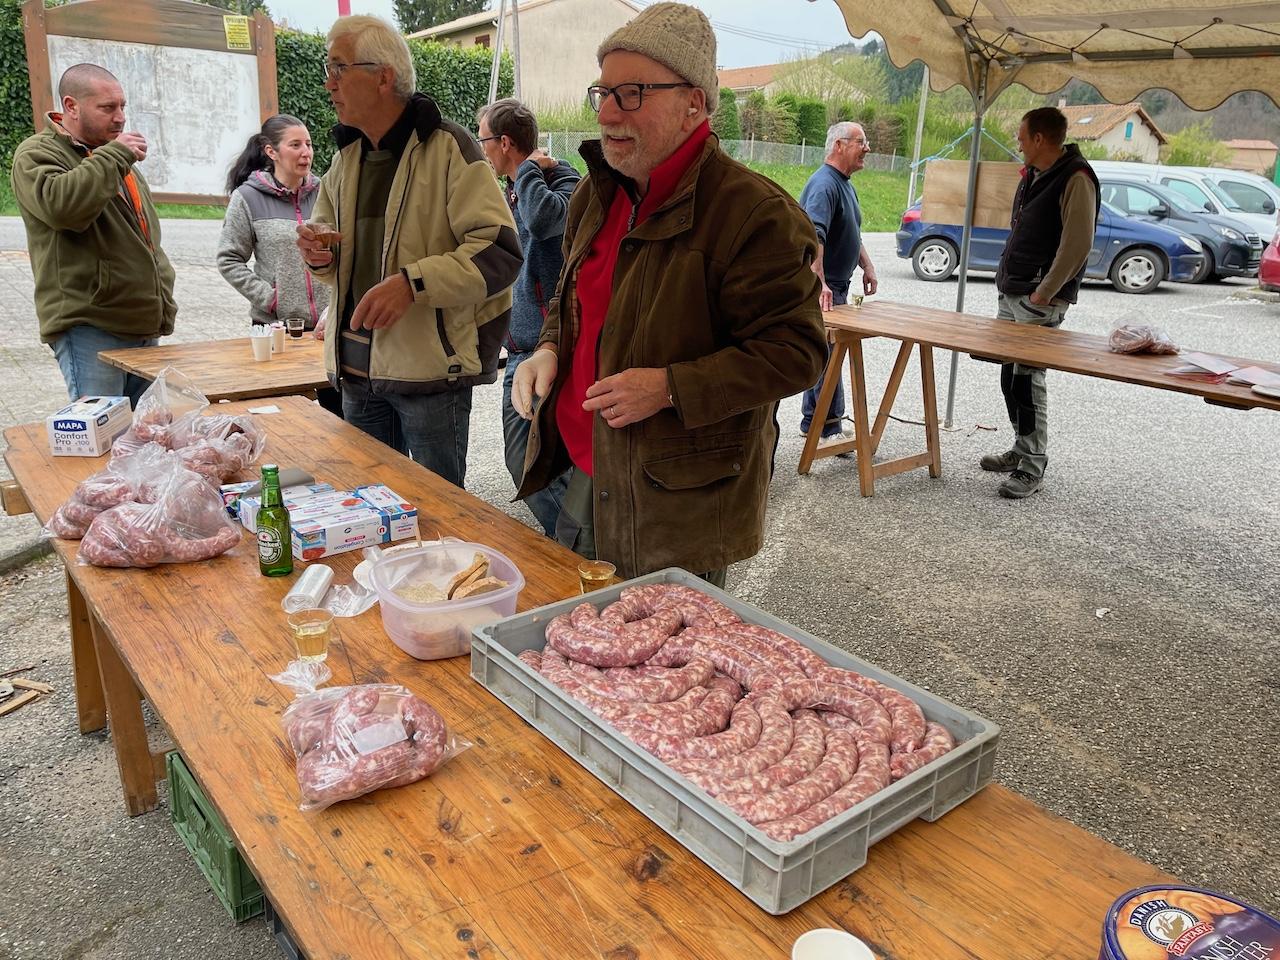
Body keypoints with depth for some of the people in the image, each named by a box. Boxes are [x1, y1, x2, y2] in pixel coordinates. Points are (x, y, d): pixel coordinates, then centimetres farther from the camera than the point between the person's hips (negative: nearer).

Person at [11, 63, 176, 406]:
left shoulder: (120, 159, 23)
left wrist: (163, 302, 18)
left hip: (144, 327, 7)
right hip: (89, 327, -7)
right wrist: (113, 154, -15)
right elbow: (61, 206, -25)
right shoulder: (37, 155, -2)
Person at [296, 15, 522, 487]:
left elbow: (500, 252, -18)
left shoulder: (446, 146, -10)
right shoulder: (346, 156, 13)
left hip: (430, 364, -7)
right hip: (358, 365, 7)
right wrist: (319, 255, 0)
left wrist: (414, 281, -28)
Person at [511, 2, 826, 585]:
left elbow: (794, 351, -18)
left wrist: (669, 387, -25)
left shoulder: (756, 214, -18)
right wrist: (549, 349, 2)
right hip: (584, 477, 8)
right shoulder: (595, 195, 8)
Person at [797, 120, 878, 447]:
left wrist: (867, 264, 17)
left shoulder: (846, 185, 16)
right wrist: (820, 284, -42)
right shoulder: (823, 185, -18)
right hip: (822, 290, -10)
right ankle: (831, 427, 0)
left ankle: (810, 422, 25)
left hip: (837, 286, 11)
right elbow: (813, 237, -33)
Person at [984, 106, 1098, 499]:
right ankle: (1022, 450, 25)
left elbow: (1078, 243, -19)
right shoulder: (1033, 176, 16)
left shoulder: (1075, 179, -13)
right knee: (1010, 375, 12)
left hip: (1040, 301, -9)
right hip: (1011, 293, 9)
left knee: (1026, 379, -9)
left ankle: (1032, 468, -1)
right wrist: (1007, 277, 14)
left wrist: (1043, 293, -19)